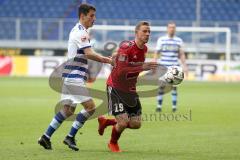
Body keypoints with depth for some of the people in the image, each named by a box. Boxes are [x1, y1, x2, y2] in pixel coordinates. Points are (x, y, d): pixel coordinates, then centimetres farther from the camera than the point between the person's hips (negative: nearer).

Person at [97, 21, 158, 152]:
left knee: (136, 124, 5)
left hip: (130, 90, 8)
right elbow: (120, 71, -33)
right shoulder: (126, 47, -23)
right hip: (115, 88, -8)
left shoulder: (144, 49, 2)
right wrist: (142, 67, -38)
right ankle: (113, 144, 17)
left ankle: (105, 122, 29)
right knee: (123, 123, -15)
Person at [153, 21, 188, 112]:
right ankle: (159, 106, 2)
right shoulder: (161, 40, 4)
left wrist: (184, 66, 3)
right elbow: (156, 53, 5)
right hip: (163, 66, -1)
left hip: (174, 67, 1)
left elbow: (181, 55, 10)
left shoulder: (179, 41, 7)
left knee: (174, 87, -2)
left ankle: (174, 106, 4)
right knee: (161, 87, -3)